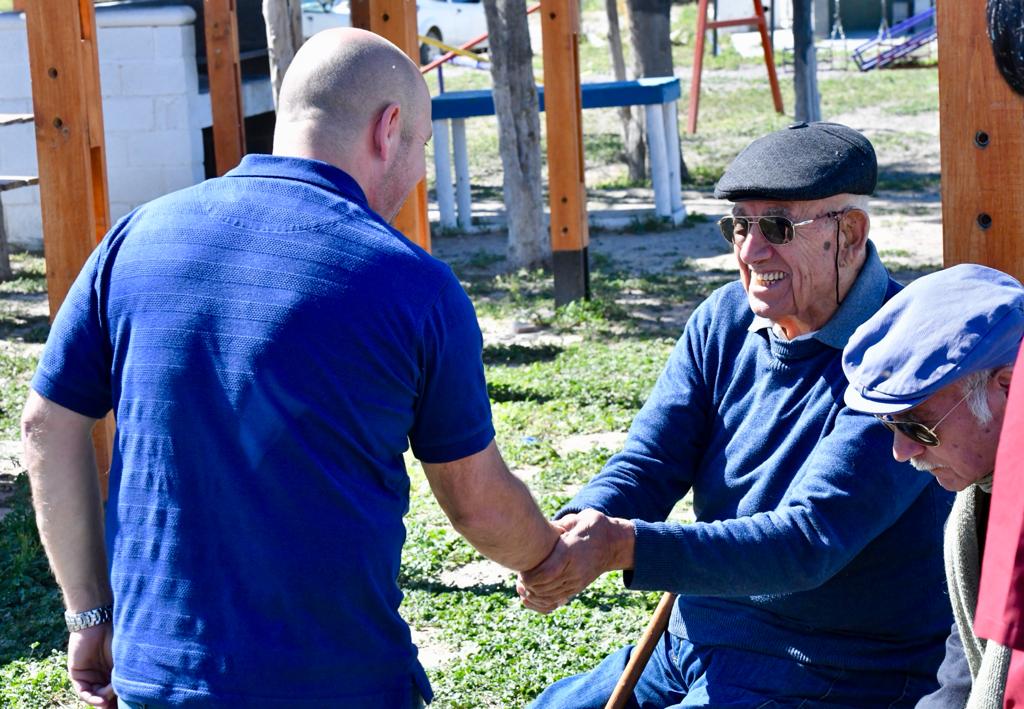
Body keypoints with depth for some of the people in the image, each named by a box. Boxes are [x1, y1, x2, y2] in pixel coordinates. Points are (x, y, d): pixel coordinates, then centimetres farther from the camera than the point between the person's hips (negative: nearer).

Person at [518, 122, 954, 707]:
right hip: (696, 644, 7)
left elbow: (809, 540, -29)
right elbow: (647, 463, -4)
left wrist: (625, 544, -39)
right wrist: (582, 529, -28)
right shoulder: (726, 320, 2)